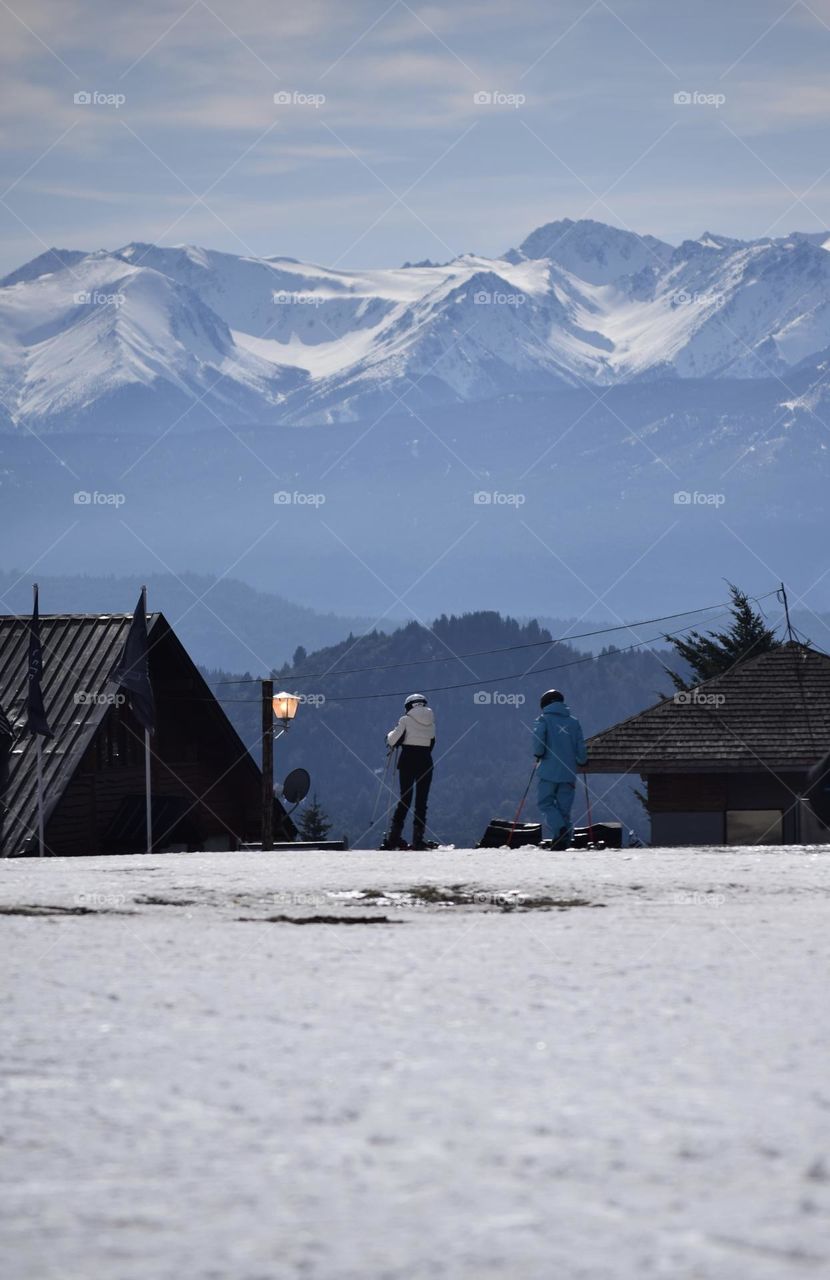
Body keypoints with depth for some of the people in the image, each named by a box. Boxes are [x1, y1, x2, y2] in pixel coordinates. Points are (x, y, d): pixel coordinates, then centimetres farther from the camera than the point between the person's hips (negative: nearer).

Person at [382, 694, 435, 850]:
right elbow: (431, 744, 12)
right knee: (421, 801, 5)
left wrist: (391, 735, 17)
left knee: (405, 798, 4)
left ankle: (394, 836, -3)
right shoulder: (431, 723, 8)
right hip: (426, 761, 2)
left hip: (407, 761, -2)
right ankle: (418, 839, -2)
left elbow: (392, 740, -5)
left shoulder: (406, 720, -2)